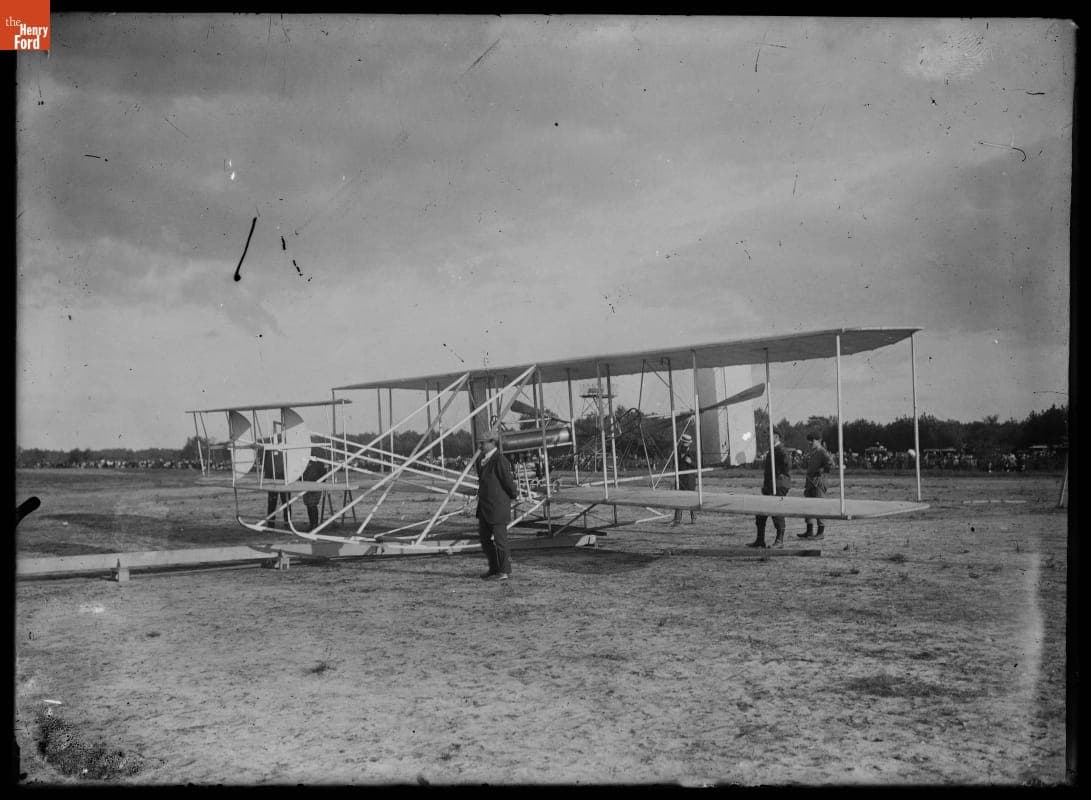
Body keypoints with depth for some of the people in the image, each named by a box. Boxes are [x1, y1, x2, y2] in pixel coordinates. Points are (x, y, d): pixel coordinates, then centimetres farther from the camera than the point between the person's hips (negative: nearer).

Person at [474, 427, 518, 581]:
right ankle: (494, 568, 27)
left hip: (498, 507, -9)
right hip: (484, 506, 9)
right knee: (484, 538, 14)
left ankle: (505, 571, 12)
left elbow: (508, 480, -14)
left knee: (500, 539, 0)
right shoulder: (481, 459, 8)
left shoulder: (499, 460, -19)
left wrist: (514, 495, 1)